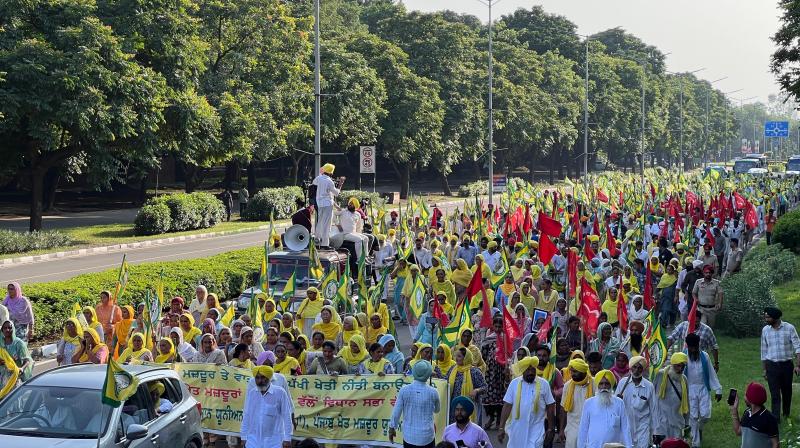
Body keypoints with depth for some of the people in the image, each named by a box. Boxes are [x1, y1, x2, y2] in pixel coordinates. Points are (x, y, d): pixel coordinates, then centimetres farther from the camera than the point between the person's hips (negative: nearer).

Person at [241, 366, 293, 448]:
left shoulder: (280, 393, -8)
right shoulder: (251, 393, 4)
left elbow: (287, 416, -4)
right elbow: (246, 416, 12)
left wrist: (287, 439, -5)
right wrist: (244, 436, 12)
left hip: (273, 441, -3)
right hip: (253, 440, 3)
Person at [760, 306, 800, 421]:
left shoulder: (789, 328, -8)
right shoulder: (765, 330, 1)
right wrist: (764, 369, 11)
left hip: (787, 365, -1)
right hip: (772, 366, 1)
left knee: (787, 392, 12)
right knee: (775, 394, -4)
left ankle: (786, 415, 31)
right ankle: (775, 418, -3)